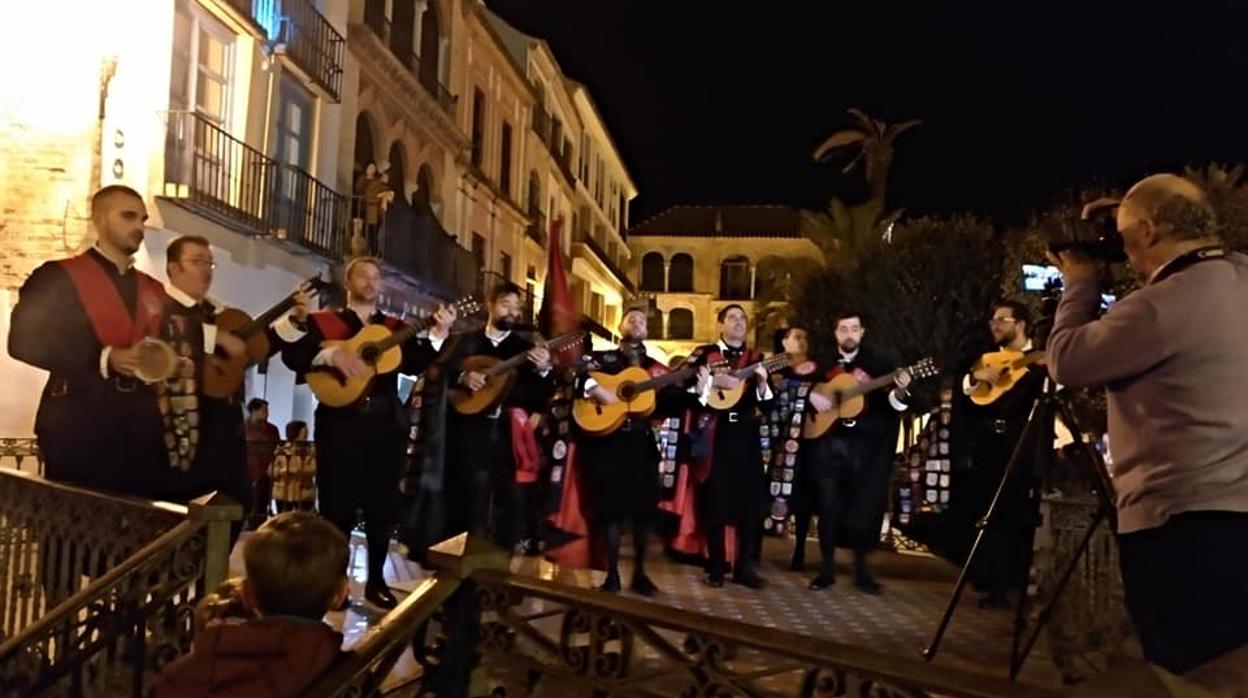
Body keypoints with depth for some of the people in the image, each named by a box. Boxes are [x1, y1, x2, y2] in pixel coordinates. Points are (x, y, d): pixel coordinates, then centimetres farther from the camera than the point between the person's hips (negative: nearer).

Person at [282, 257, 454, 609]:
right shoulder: (323, 321, 6)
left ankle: (376, 581, 20)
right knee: (338, 507, 3)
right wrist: (333, 355, -23)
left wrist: (437, 335, -18)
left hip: (385, 425, 3)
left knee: (383, 507, 7)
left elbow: (414, 365, -3)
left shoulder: (395, 328, 14)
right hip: (341, 423, -3)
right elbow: (291, 354, -9)